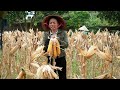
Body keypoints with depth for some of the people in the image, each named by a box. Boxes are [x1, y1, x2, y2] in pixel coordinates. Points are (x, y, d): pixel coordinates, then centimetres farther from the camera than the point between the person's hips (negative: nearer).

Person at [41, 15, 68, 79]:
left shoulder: (63, 33, 0)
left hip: (61, 58, -1)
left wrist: (58, 40, -23)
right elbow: (43, 45, -3)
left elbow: (66, 44, -9)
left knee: (62, 76, 6)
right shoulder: (46, 34, 3)